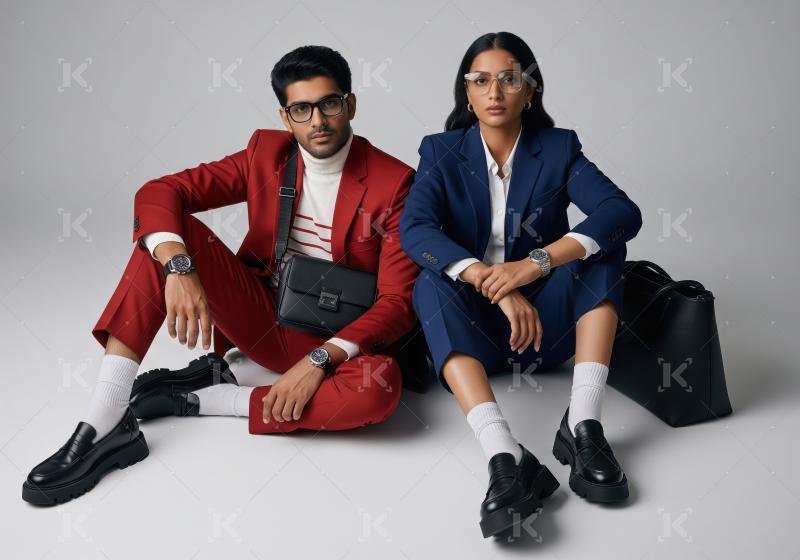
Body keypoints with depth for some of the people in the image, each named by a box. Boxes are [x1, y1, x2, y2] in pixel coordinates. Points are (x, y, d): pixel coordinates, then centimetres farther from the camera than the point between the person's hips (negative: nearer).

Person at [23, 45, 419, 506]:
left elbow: (398, 302, -16)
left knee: (382, 386, -36)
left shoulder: (393, 182, -11)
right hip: (259, 316, 3)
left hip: (334, 341, -2)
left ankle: (190, 398, -20)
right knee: (168, 233, -19)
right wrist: (178, 267, -28)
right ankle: (100, 428, -24)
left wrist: (321, 360, -29)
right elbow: (158, 193, -8)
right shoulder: (267, 152, 0)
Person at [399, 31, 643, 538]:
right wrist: (494, 284, -32)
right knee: (431, 285, -30)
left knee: (601, 243, -20)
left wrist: (537, 262, -31)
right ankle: (508, 461, -46)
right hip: (474, 326, 0)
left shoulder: (559, 148, 0)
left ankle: (583, 425, -31)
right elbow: (414, 230, -18)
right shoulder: (442, 152, 0)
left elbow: (624, 212, -17)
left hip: (545, 324, 1)